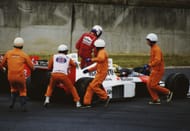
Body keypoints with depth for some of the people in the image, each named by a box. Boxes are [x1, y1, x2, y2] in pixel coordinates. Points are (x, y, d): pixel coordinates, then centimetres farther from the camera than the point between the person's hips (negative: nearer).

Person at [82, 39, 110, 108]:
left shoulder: (102, 52, -9)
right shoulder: (101, 52, 24)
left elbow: (101, 58, -35)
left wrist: (91, 59, -31)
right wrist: (88, 70, 26)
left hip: (101, 73, -10)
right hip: (99, 73, 10)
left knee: (93, 86, -17)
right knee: (90, 87, 5)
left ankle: (105, 97, -8)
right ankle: (87, 103, 4)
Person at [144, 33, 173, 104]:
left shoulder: (156, 49, -18)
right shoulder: (152, 48, 13)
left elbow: (157, 60, -29)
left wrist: (149, 65, -25)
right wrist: (149, 66, 14)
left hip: (158, 70, -10)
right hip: (154, 70, 10)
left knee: (153, 85, -11)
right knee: (149, 85, 3)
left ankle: (168, 93, 2)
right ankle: (156, 100, 6)